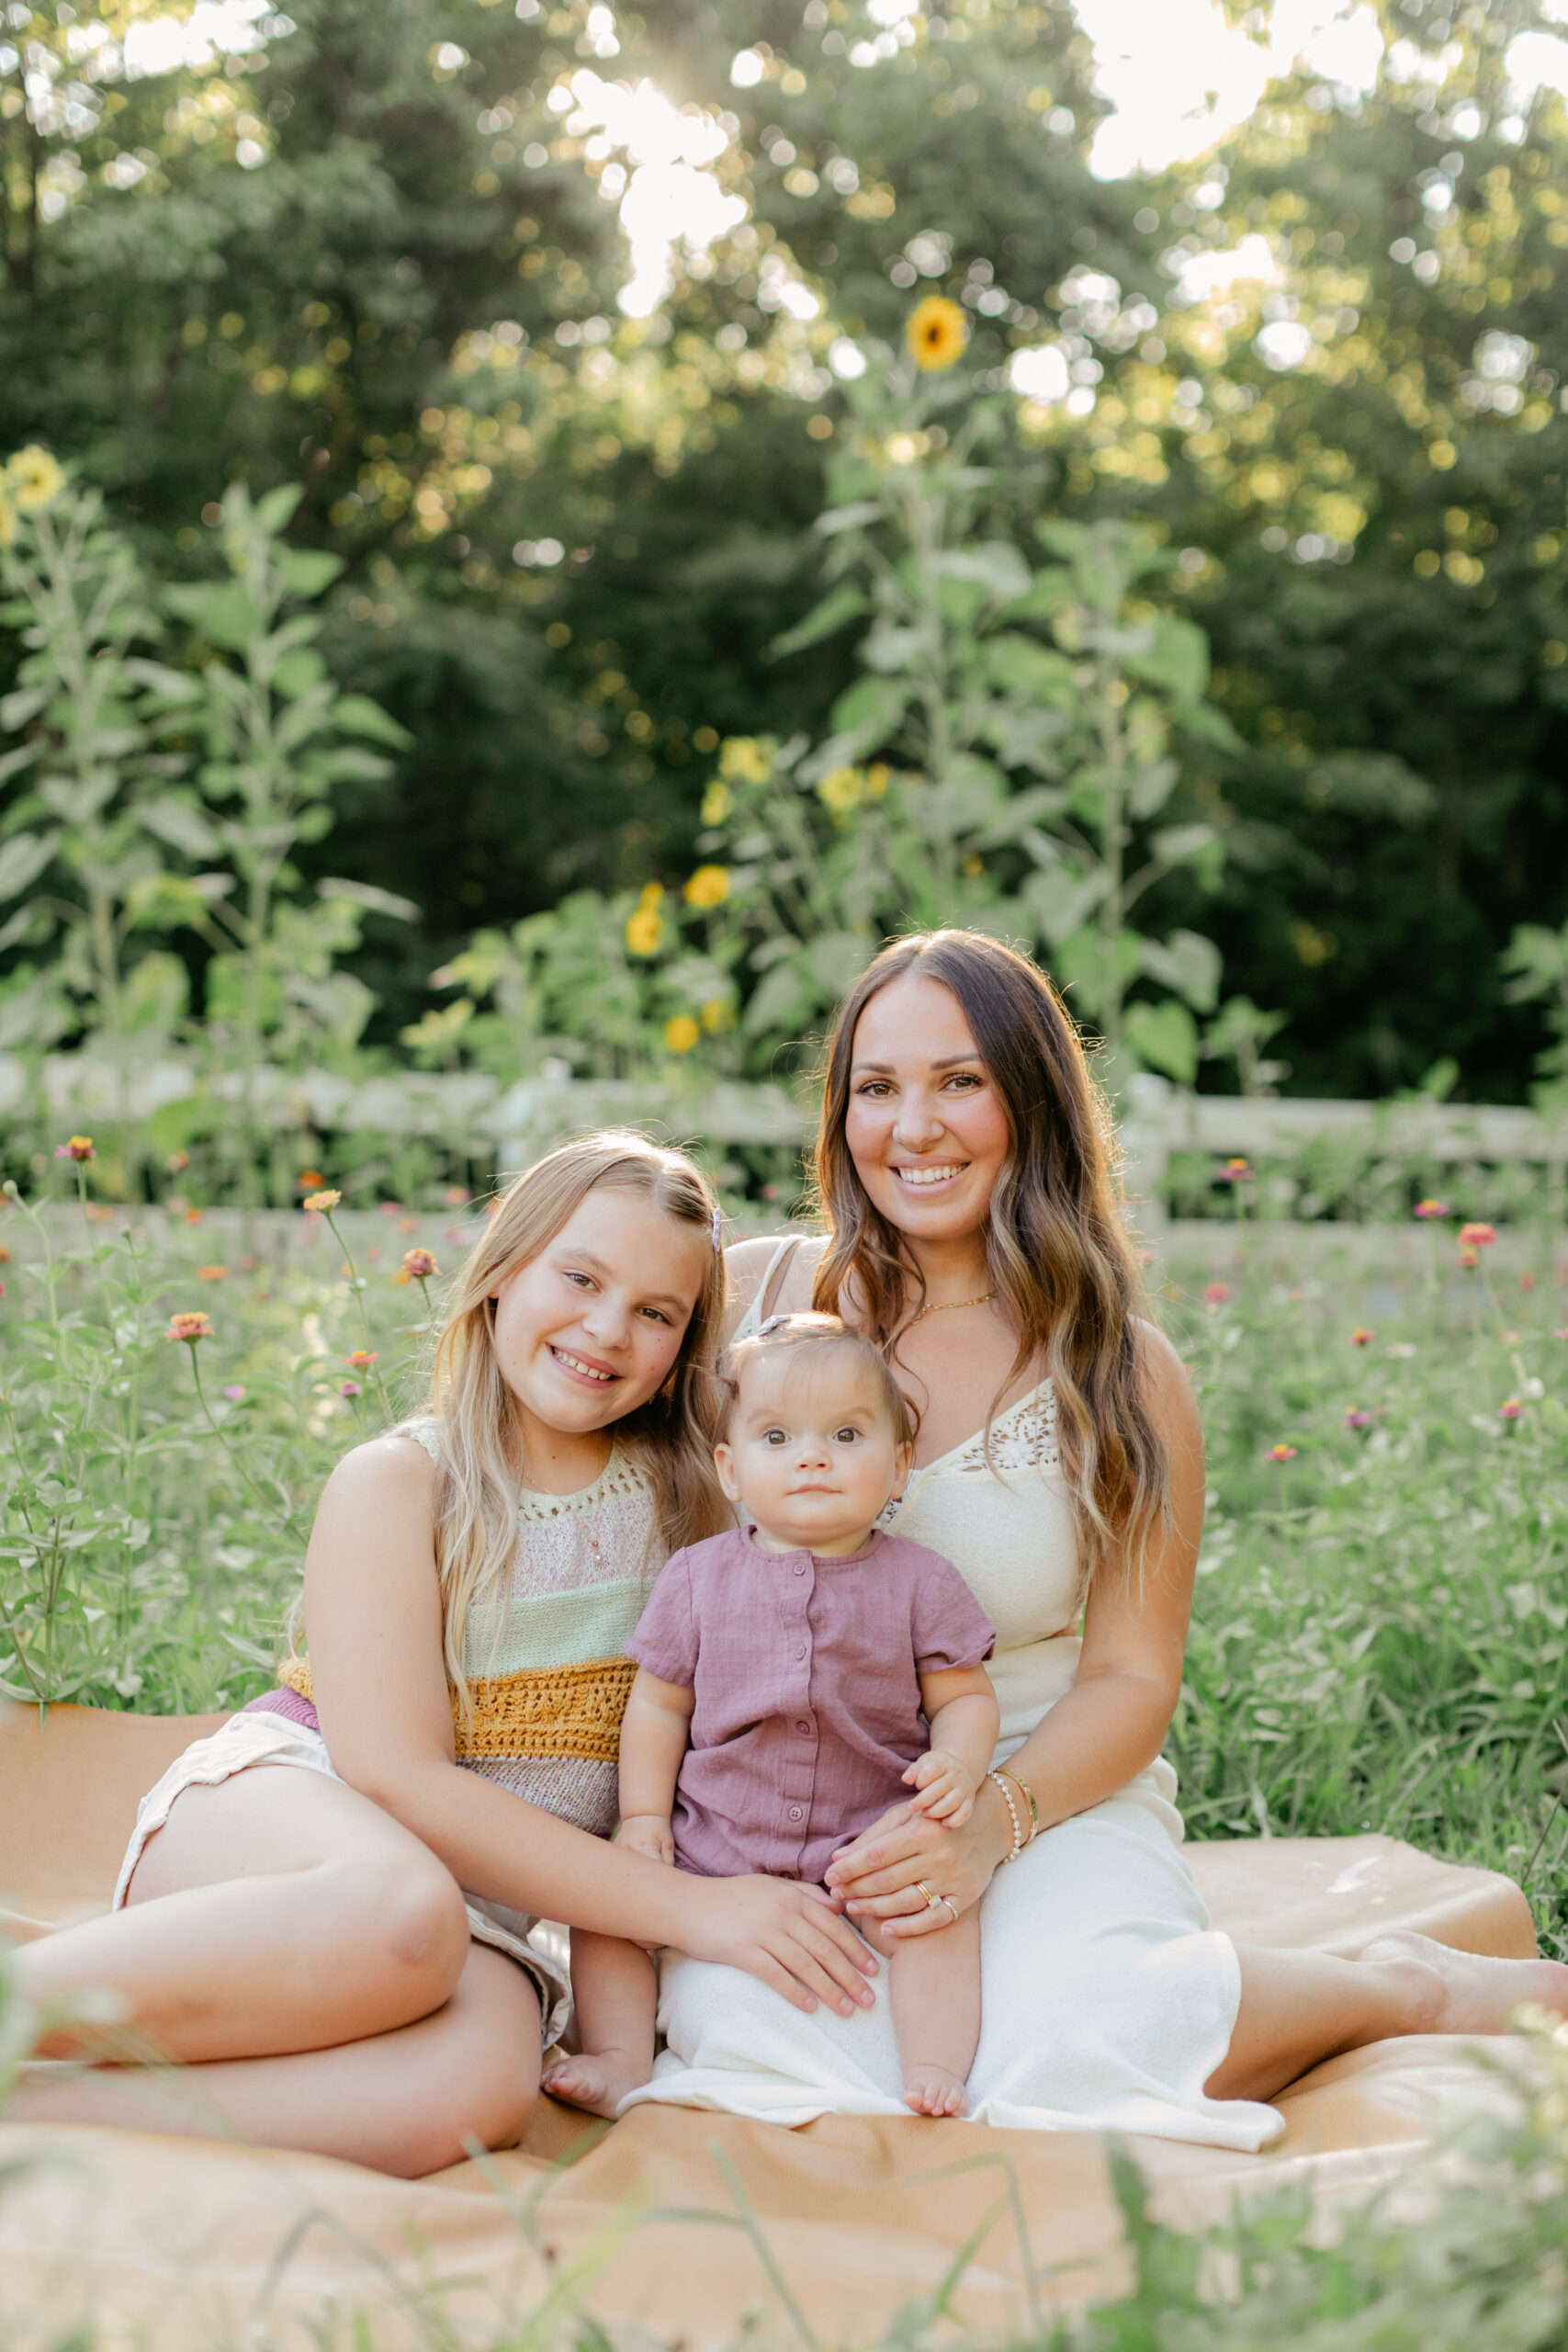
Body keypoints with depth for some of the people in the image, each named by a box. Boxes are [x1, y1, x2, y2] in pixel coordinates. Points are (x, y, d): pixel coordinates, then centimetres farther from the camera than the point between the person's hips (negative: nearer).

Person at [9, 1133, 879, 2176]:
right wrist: (686, 1906, -18)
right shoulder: (394, 1484, -4)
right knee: (402, 1914, -40)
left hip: (487, 1909, 3)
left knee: (477, 2087, -34)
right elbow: (393, 1775, -14)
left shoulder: (692, 1502, 9)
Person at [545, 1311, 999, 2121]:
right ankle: (621, 2061, -5)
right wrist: (644, 1818, -2)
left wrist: (958, 1766, -19)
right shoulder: (698, 1577, 2)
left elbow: (965, 1696, 2)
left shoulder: (920, 1582, 0)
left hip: (869, 1841, -2)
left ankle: (934, 2072, -19)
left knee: (939, 1915, -25)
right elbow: (658, 1705, 7)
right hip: (716, 1837, 2)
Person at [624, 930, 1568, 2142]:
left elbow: (1130, 1681, 0)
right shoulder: (751, 1295, 3)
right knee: (740, 2026, -34)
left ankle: (1397, 1987, -1)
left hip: (1055, 1788, -1)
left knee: (1074, 2046, -33)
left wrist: (996, 1818, -20)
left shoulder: (1124, 1376, 0)